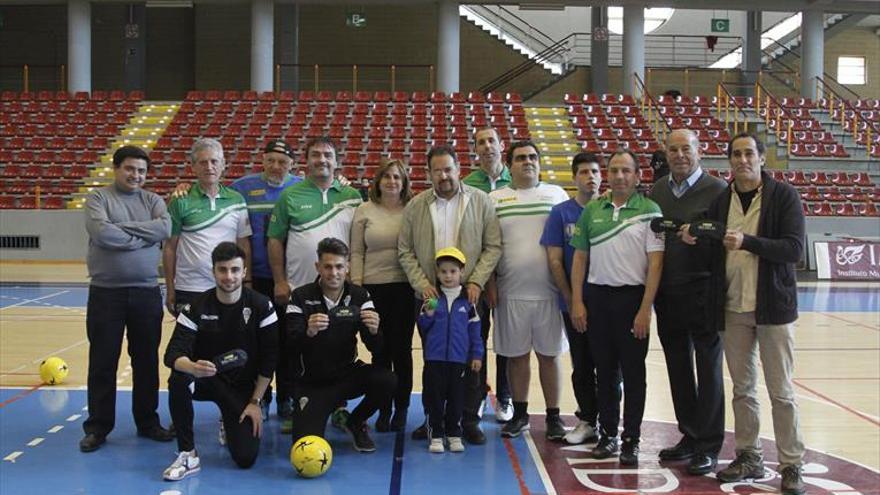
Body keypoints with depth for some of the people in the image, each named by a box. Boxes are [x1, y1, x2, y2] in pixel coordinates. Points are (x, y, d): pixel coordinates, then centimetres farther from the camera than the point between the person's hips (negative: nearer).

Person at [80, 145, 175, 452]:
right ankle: (97, 427, 16)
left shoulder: (152, 200, 9)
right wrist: (142, 238, -12)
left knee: (146, 360, 11)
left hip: (146, 292, 3)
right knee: (102, 363, 5)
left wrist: (121, 227, -13)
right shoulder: (98, 198, 0)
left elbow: (165, 228, -11)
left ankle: (148, 421, 24)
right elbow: (101, 233, -18)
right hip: (106, 292, -3)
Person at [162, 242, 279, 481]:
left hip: (243, 385, 0)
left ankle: (233, 423, 25)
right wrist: (193, 367, -43)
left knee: (246, 457, -14)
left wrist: (255, 402, -9)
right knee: (178, 379, -35)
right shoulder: (197, 307, -10)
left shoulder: (261, 306, -9)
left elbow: (269, 358, -6)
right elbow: (173, 353, -20)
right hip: (205, 379, 0)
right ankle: (188, 455, -18)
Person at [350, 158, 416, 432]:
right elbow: (357, 252, 7)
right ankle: (383, 409, 18)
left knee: (402, 349, 3)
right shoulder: (365, 211, 7)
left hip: (405, 287, -1)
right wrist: (356, 285, -1)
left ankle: (401, 409, 16)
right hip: (374, 287, 1)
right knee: (380, 350, 6)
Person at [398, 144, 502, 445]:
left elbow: (493, 247, 1)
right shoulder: (415, 206, 5)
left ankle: (470, 420, 16)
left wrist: (477, 282, -10)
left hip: (469, 295, -1)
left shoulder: (480, 201, 2)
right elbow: (405, 251, 6)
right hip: (429, 295, 1)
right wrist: (422, 284, -6)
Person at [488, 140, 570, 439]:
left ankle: (553, 417, 16)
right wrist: (490, 283, 0)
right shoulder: (495, 199, 7)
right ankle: (520, 414, 22)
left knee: (549, 355, 6)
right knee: (516, 354, 8)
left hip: (548, 290, 0)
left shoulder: (556, 194, 7)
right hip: (510, 291, 1)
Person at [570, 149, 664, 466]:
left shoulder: (649, 210, -3)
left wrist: (645, 309, -12)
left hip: (633, 297, -3)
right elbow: (580, 258, 10)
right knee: (604, 370, 10)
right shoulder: (592, 211, 8)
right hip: (597, 297, 3)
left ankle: (631, 440, 13)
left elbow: (655, 262, -7)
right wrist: (577, 303, 3)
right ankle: (608, 434, 22)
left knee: (633, 372, 3)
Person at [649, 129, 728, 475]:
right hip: (667, 292, 6)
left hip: (703, 291, -5)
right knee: (678, 369, 13)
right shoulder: (657, 190, 11)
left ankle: (708, 446, 10)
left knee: (707, 370, 2)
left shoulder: (717, 189, -5)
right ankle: (690, 436, 25)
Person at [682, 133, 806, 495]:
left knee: (781, 391, 2)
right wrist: (694, 238, -8)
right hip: (732, 308, 4)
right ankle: (749, 457, 23)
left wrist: (747, 241, -24)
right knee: (742, 389, 11)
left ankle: (792, 465, 11)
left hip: (773, 306, -4)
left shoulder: (784, 196, -4)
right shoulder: (721, 200, 7)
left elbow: (794, 249, -13)